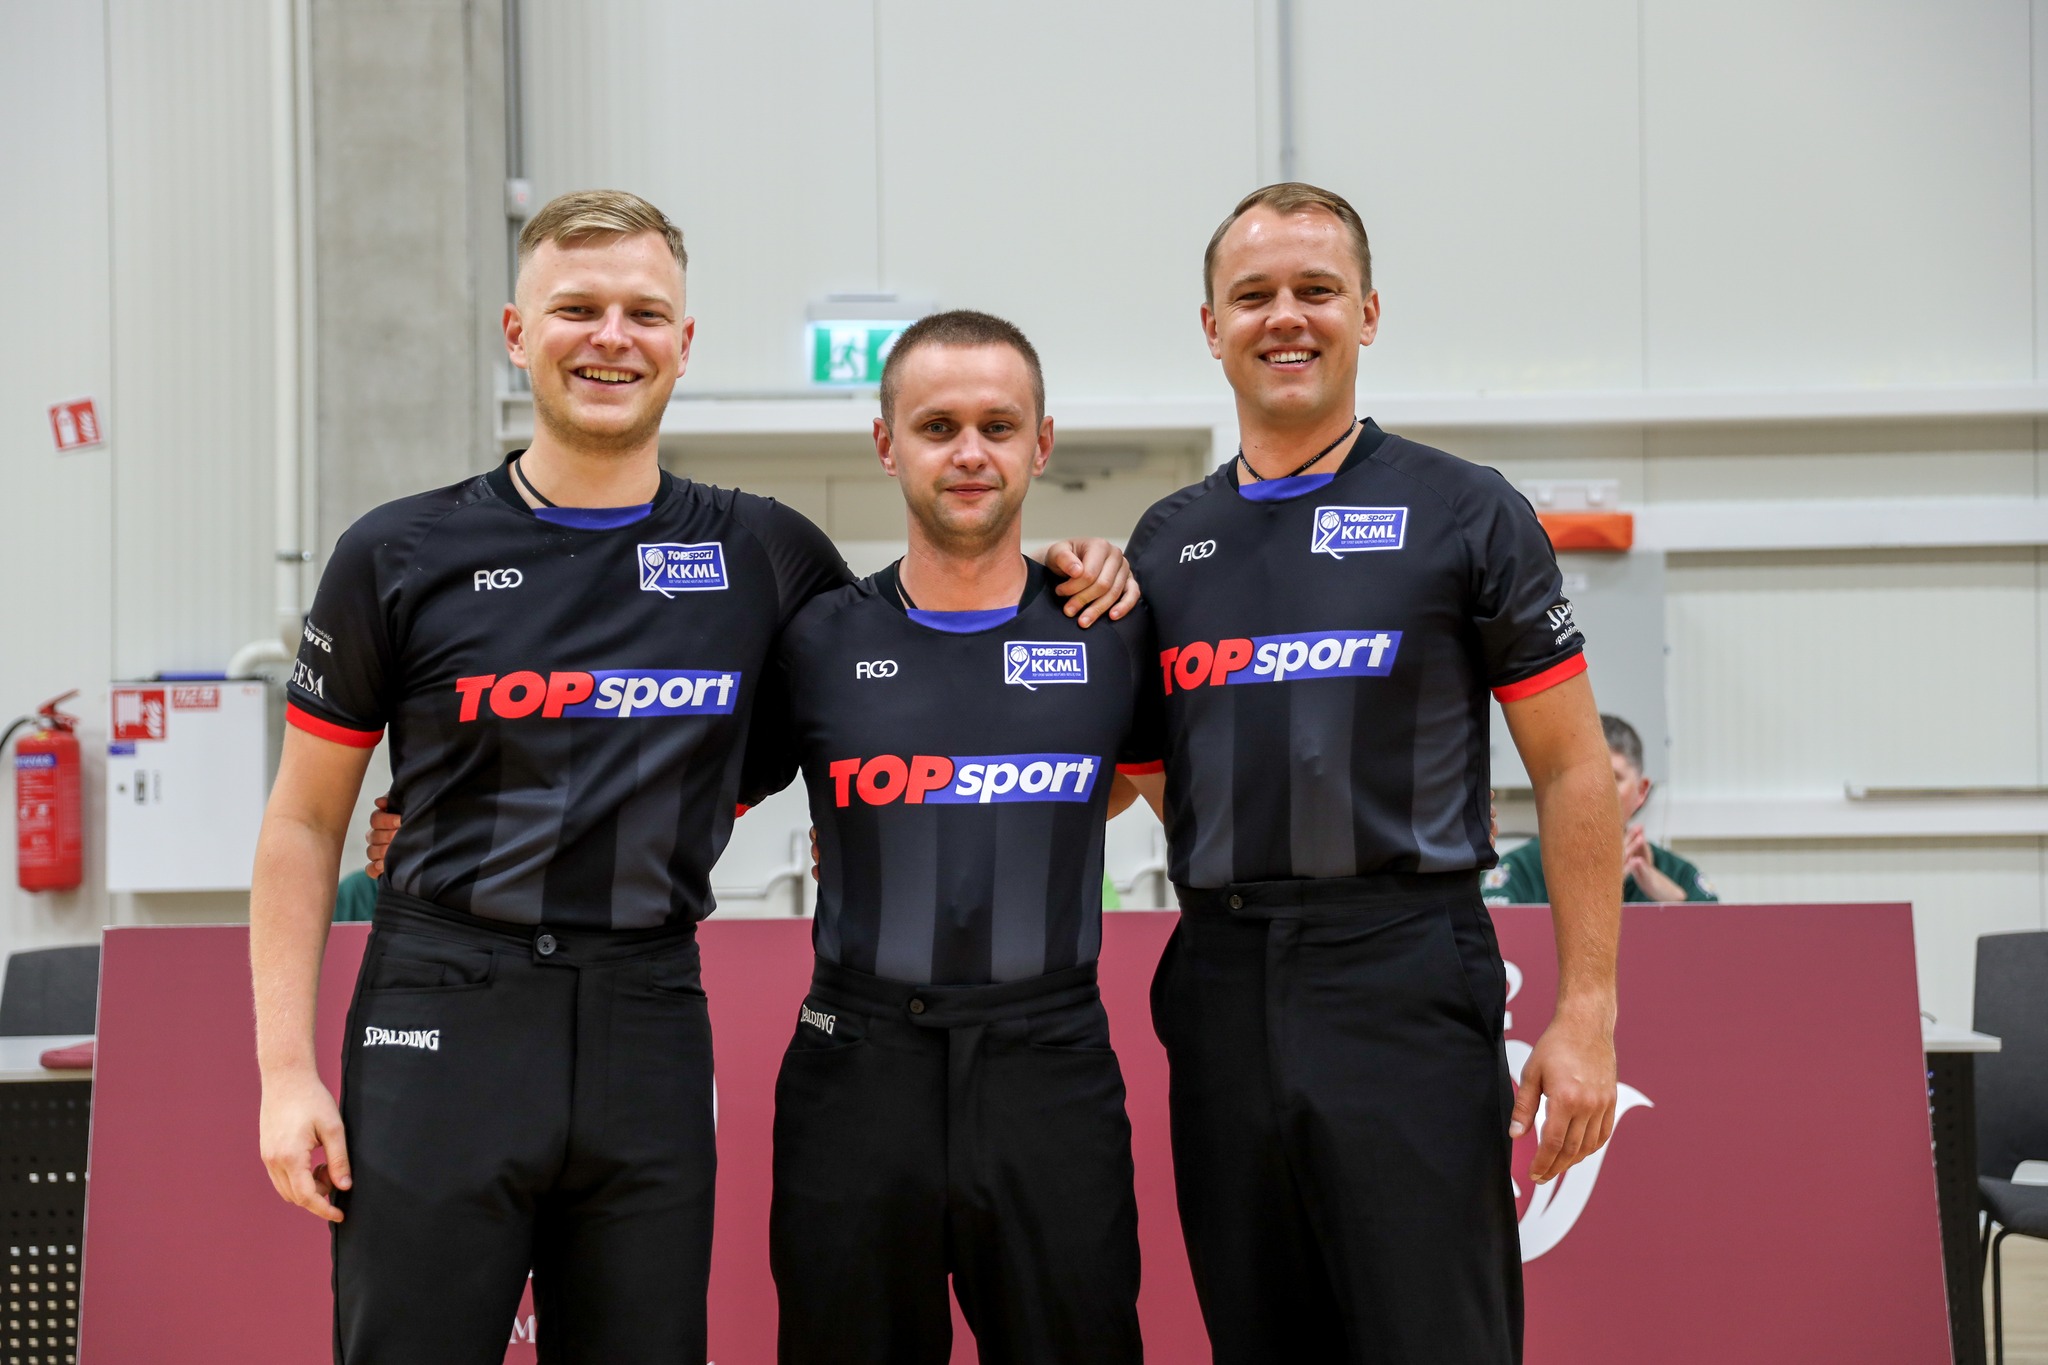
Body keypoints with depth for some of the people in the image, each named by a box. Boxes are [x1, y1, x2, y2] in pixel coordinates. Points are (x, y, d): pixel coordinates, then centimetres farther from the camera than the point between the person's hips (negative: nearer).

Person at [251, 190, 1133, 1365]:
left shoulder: (764, 554, 7)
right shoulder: (401, 558, 2)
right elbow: (306, 822, 6)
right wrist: (288, 1068, -2)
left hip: (651, 1035, 2)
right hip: (442, 1020, -2)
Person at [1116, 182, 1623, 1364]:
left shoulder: (1465, 514, 1)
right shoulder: (1166, 543, 13)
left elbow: (1572, 770, -2)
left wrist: (1586, 1014, -7)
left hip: (1406, 985, -4)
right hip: (1222, 989, 4)